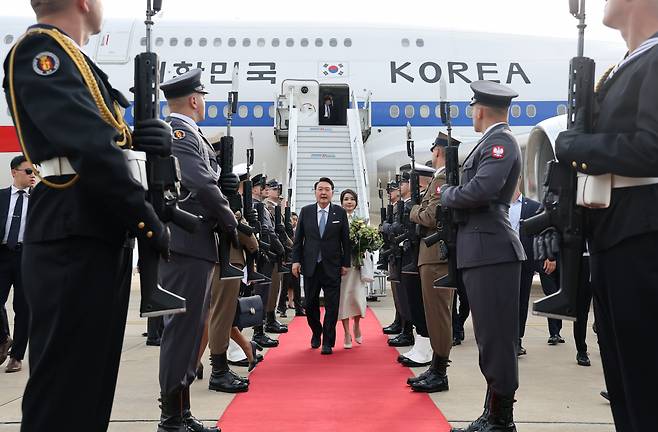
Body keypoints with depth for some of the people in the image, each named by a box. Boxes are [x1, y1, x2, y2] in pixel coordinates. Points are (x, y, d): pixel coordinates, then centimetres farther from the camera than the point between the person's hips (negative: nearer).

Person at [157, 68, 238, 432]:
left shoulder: (176, 130, 22)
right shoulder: (181, 130, -10)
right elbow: (201, 184, -21)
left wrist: (224, 180, 5)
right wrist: (229, 222, -9)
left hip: (190, 245, 10)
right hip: (188, 243, -10)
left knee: (187, 329, 13)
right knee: (183, 328, -5)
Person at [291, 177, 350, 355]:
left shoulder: (340, 213, 1)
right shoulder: (306, 211, 5)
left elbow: (345, 240, 2)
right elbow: (298, 238, 6)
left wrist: (346, 263, -1)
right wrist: (296, 260, -1)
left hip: (332, 266, -1)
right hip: (310, 266, 2)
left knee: (331, 306, 0)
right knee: (310, 304, 10)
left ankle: (328, 342, 11)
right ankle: (316, 333, 34)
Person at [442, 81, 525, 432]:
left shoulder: (501, 140, -10)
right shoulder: (491, 141, 20)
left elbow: (480, 189, -23)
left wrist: (445, 193, -7)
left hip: (492, 252, -10)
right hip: (481, 251, 10)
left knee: (497, 337, -3)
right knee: (489, 337, 14)